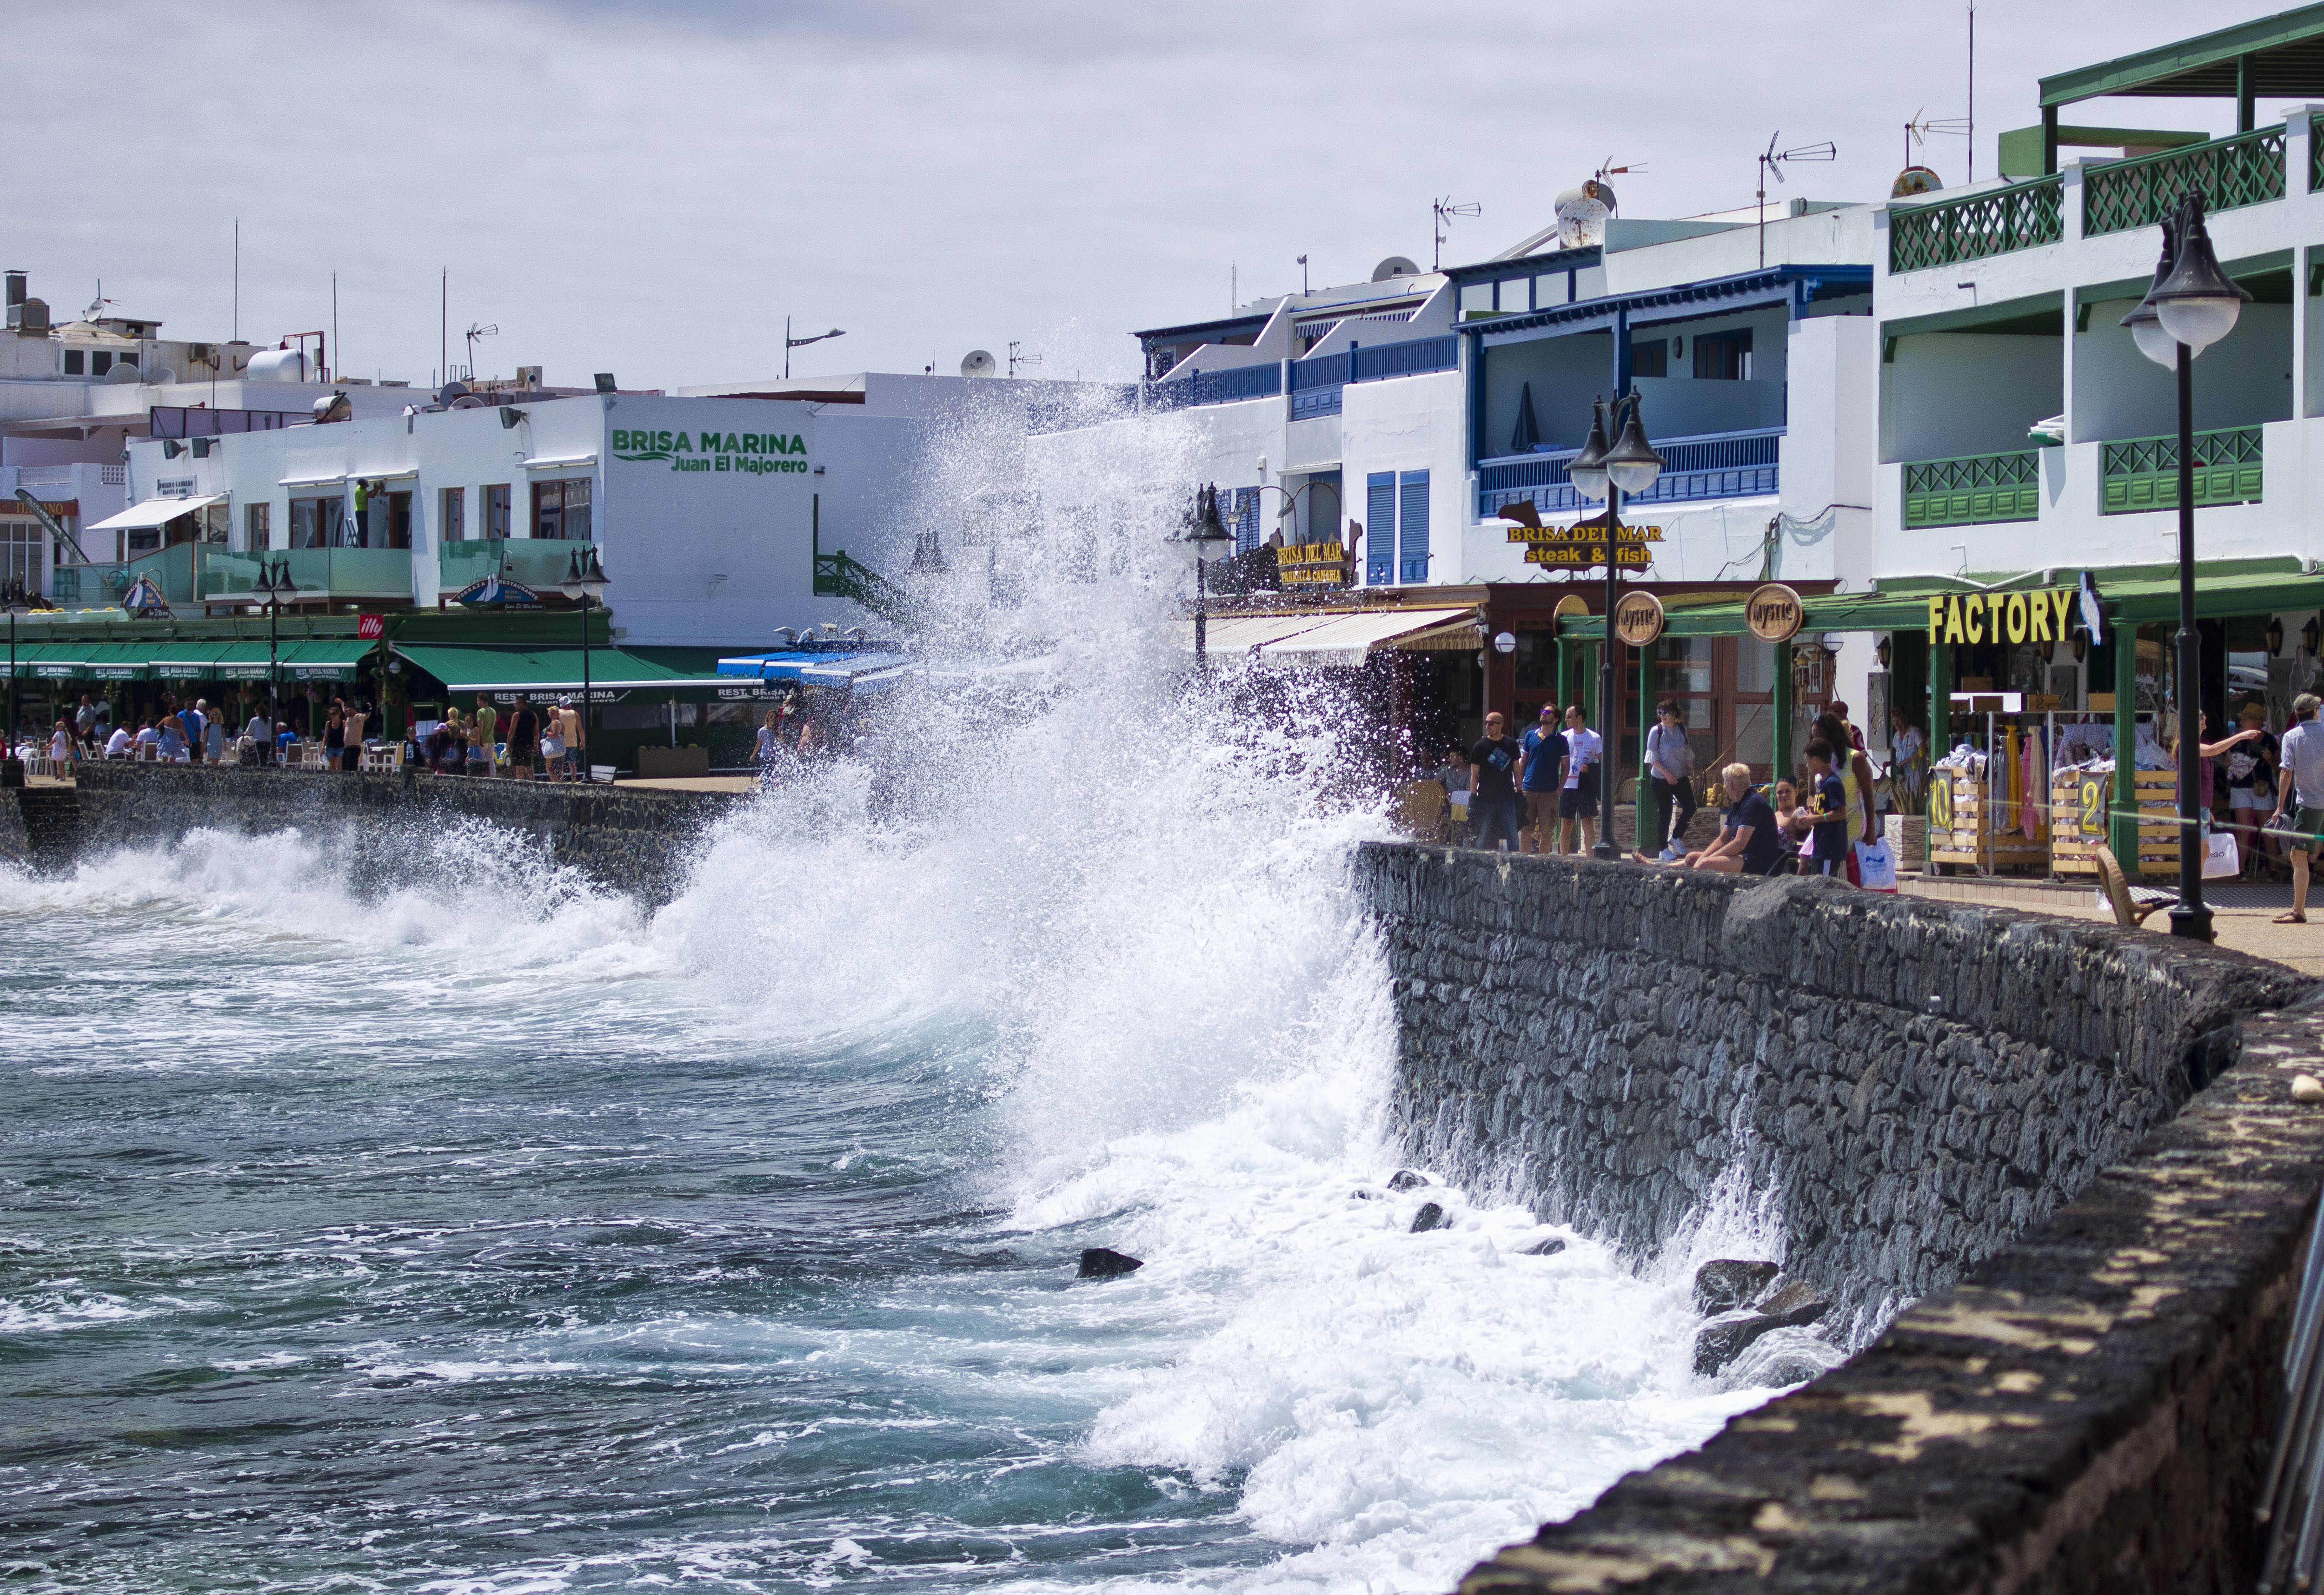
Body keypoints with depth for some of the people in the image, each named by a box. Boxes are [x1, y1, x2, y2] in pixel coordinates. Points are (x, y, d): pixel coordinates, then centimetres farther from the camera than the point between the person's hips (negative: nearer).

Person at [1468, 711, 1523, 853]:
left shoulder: (1511, 744, 7)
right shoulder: (1480, 747, 2)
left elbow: (1516, 770, 12)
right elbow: (1475, 774, 2)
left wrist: (1519, 792, 7)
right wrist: (1473, 797, -4)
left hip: (1507, 798, 1)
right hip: (1486, 799, -1)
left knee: (1513, 834, -2)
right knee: (1484, 836, 1)